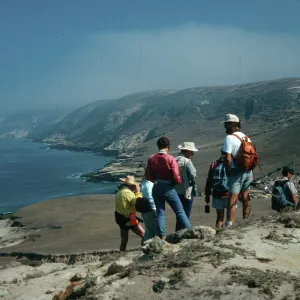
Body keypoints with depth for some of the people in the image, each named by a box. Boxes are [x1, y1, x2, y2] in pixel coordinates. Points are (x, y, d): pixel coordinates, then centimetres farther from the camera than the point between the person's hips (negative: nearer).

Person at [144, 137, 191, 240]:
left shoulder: (152, 159, 0)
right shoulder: (170, 159, -14)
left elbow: (147, 176, 4)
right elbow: (176, 177, -17)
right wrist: (178, 182, 4)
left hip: (156, 188, 4)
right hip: (168, 188, -4)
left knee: (160, 213, 11)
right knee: (180, 212, 4)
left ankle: (161, 236, 9)